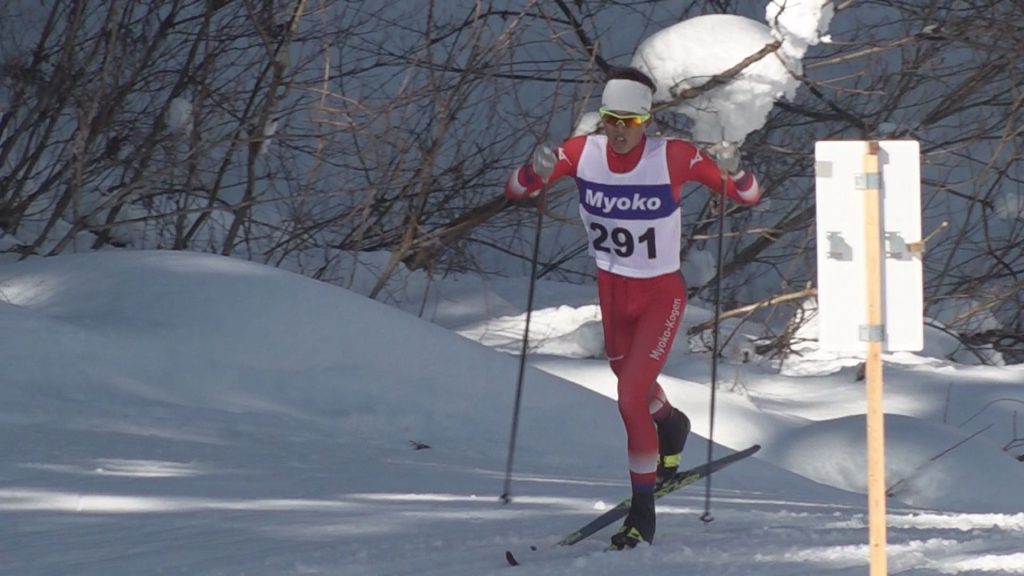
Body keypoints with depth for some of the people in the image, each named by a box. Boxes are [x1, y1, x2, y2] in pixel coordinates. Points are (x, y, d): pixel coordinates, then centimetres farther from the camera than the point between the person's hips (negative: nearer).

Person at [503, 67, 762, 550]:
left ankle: (643, 512, -2)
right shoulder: (583, 152, -15)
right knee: (627, 375, 27)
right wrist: (536, 171, -34)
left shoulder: (672, 157, -22)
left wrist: (732, 172, -41)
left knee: (630, 397, -15)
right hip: (611, 288, 5)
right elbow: (515, 191, -12)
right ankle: (671, 425, 63)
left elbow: (748, 195, -19)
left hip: (661, 294, -5)